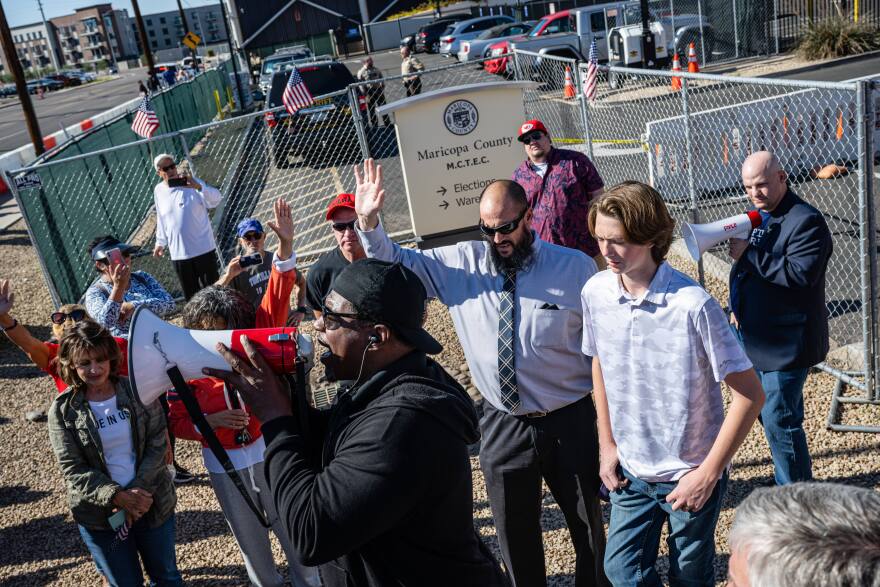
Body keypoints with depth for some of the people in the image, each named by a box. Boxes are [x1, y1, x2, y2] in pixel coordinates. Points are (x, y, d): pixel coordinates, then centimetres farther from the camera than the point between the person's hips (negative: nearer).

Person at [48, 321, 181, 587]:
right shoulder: (63, 411, -8)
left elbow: (157, 445, -8)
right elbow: (73, 470, -11)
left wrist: (138, 493, -19)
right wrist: (118, 497, -22)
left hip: (153, 503, 1)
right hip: (100, 516, -1)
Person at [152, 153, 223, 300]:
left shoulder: (191, 183, -6)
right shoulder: (159, 190, 6)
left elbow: (215, 200, -20)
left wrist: (199, 187, -36)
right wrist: (160, 242, 22)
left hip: (203, 249, -3)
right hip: (178, 253, 3)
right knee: (191, 294, 9)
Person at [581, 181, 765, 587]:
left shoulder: (693, 305, -24)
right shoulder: (595, 293, -9)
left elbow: (750, 393, -17)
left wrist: (708, 473, -16)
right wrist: (607, 444, 8)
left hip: (691, 475, -4)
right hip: (631, 471, 4)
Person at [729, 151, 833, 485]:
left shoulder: (806, 221, -16)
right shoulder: (758, 216, 13)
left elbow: (800, 274, -29)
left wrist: (748, 255, -25)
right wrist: (738, 308, 12)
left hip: (785, 344, -9)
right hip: (756, 338, 9)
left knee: (779, 421, -5)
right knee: (769, 415, 19)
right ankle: (788, 486, 35)